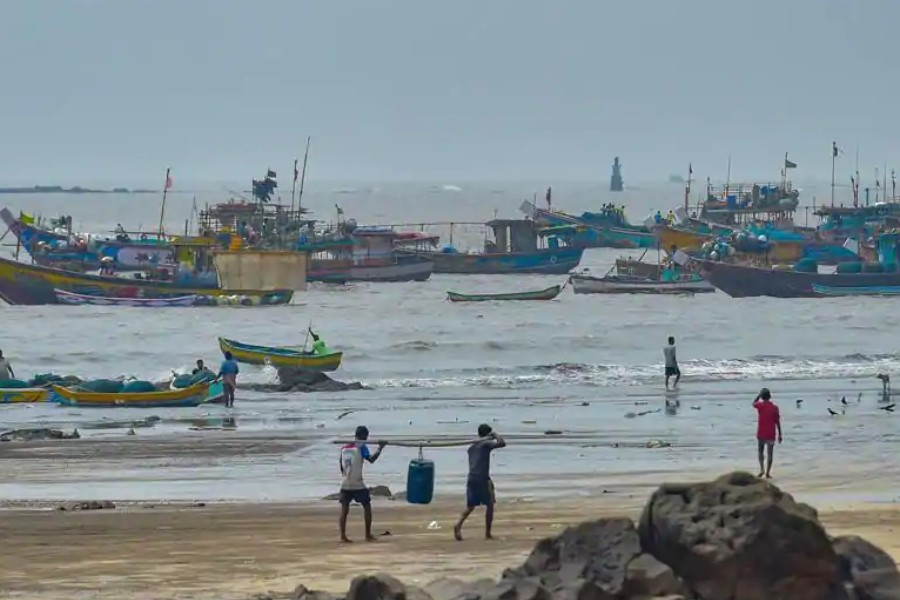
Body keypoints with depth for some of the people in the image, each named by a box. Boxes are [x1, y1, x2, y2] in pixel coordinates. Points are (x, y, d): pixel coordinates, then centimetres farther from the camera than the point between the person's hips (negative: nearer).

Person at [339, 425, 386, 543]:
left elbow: (341, 466, 15)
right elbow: (371, 459, -23)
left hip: (345, 484, 5)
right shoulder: (361, 447, -7)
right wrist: (380, 449, -13)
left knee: (344, 510, 5)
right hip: (358, 484, -5)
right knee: (367, 507, 9)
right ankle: (368, 535, 9)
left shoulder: (344, 448, 10)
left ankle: (343, 536, -3)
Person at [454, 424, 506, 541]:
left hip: (471, 478, 6)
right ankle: (487, 534, 8)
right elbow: (502, 443, -14)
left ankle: (458, 525, -14)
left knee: (470, 506, 11)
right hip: (482, 478, -6)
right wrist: (495, 435, 1)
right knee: (489, 505, 7)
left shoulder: (471, 446, 18)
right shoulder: (486, 444, -4)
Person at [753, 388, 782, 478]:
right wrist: (780, 435, 3)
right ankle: (768, 472, 1)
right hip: (771, 434, 0)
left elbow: (754, 403, 19)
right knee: (770, 453, 4)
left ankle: (762, 468, -1)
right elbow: (777, 422, -3)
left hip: (761, 433, 0)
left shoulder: (760, 405, -7)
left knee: (760, 451, 17)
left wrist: (759, 395, 18)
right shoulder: (774, 407, -5)